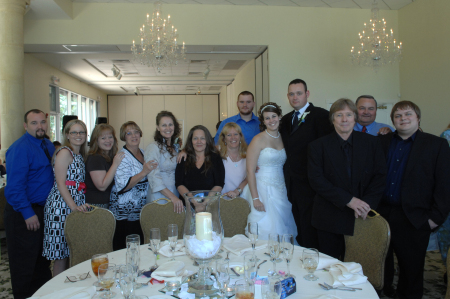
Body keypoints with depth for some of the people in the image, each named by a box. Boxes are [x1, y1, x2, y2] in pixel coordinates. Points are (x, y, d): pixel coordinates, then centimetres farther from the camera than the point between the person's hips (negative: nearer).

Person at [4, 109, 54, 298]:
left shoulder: (48, 146, 8)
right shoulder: (20, 148, -18)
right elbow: (15, 186, -22)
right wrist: (28, 213, -21)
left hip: (43, 208, 8)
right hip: (24, 213, -8)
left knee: (42, 256, 20)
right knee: (24, 260, 5)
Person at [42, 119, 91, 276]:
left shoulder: (81, 155, 16)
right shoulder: (64, 153, -9)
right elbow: (60, 183, -15)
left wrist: (79, 206, 7)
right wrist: (73, 207, -23)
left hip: (76, 206, 8)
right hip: (61, 205, -8)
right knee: (61, 255, -1)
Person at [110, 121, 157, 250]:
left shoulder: (143, 153, 10)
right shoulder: (123, 156, -13)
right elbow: (123, 186, -22)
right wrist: (144, 172, -29)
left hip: (140, 210, 7)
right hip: (124, 212, -7)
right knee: (124, 249, -1)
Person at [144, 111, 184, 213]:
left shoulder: (176, 147, 13)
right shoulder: (153, 147, -9)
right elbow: (154, 177, -19)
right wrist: (172, 197, -27)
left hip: (176, 196, 6)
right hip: (159, 198, -6)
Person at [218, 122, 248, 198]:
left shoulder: (246, 155, 7)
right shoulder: (218, 153, -3)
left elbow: (248, 178, 6)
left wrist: (237, 191, -8)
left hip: (240, 197, 3)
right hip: (221, 197, -2)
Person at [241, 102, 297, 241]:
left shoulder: (283, 138, 9)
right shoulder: (258, 140, -8)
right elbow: (250, 171, -12)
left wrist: (287, 191, 5)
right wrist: (255, 198, -17)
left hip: (281, 191, 6)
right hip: (264, 190, -5)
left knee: (282, 231, 7)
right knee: (266, 231, -6)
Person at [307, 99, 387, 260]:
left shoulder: (372, 143, 7)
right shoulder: (318, 146, 0)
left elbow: (380, 177, 4)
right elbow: (316, 180, -8)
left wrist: (367, 203, -12)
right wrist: (347, 200, -16)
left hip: (362, 217, 1)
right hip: (329, 220, -1)